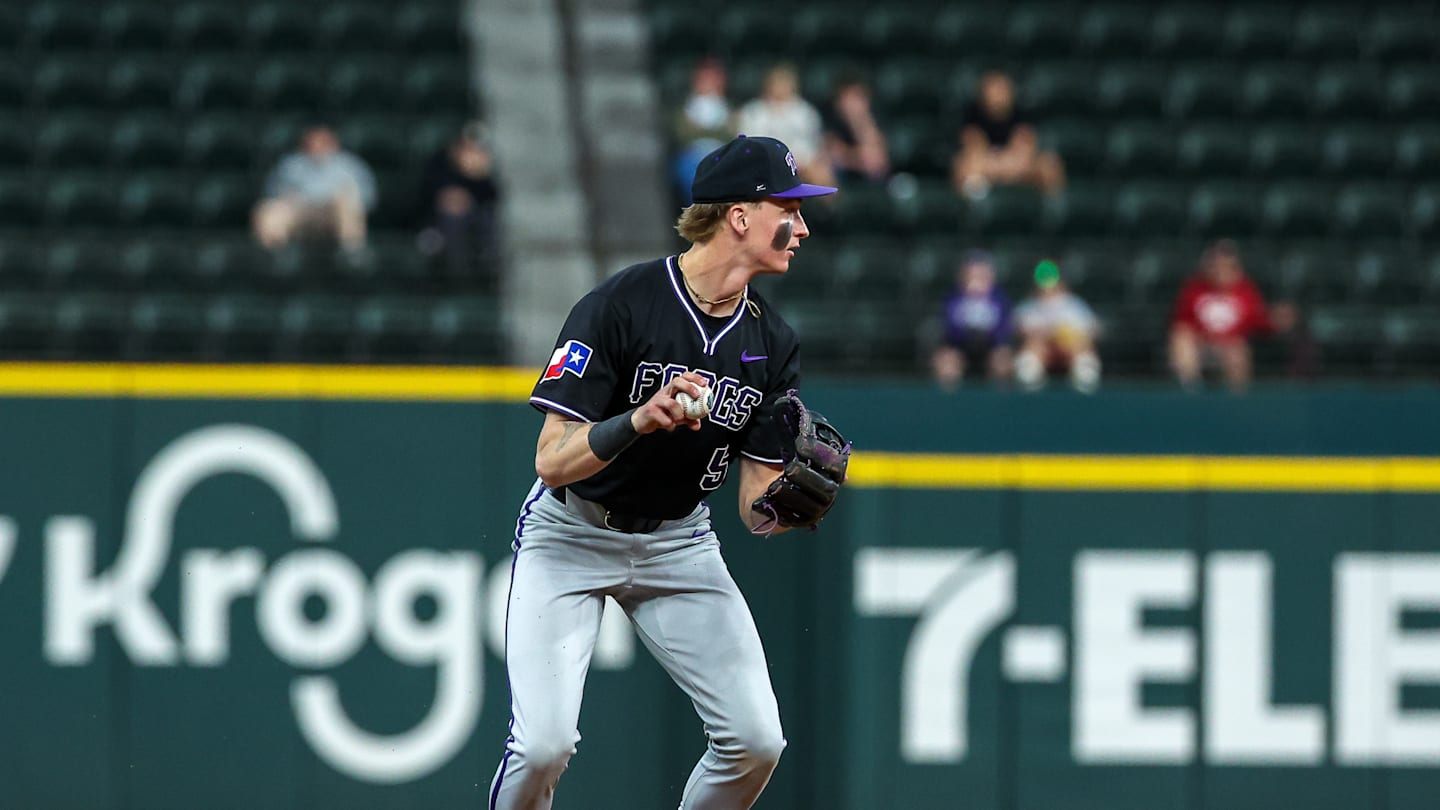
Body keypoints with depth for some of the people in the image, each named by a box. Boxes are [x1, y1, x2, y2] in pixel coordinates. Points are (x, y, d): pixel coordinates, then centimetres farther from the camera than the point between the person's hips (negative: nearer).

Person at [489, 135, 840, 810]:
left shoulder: (772, 343, -4)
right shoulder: (620, 305, -21)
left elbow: (755, 511, -3)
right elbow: (552, 461, -24)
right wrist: (639, 421, -41)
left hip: (680, 542, 5)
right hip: (572, 534, -5)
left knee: (756, 741, -10)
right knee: (544, 744, -20)